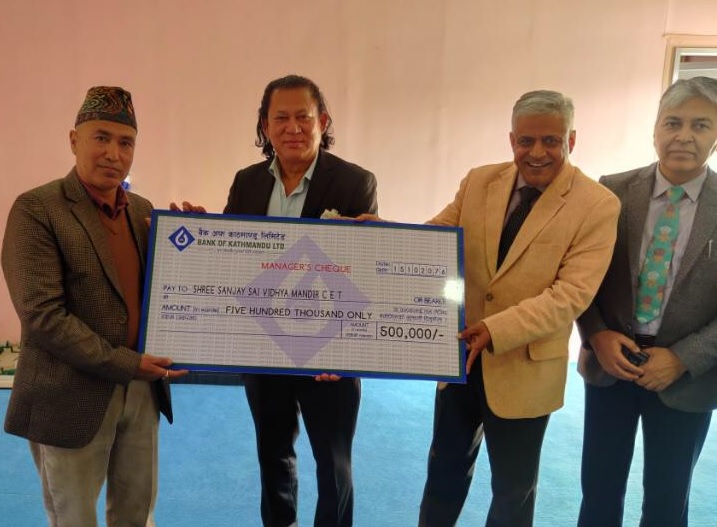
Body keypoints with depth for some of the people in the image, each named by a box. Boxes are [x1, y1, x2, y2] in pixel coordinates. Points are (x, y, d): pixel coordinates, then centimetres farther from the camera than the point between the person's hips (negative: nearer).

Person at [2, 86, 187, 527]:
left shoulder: (143, 209, 7)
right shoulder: (35, 209, -12)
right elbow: (42, 315, -19)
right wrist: (125, 364, -18)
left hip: (142, 391, 5)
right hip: (73, 397, -5)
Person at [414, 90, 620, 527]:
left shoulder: (598, 205, -13)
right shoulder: (479, 182, 2)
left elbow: (572, 294, -20)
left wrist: (497, 330, -31)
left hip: (525, 368, -3)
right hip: (460, 353, 4)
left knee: (514, 487, 17)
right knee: (447, 466, 23)